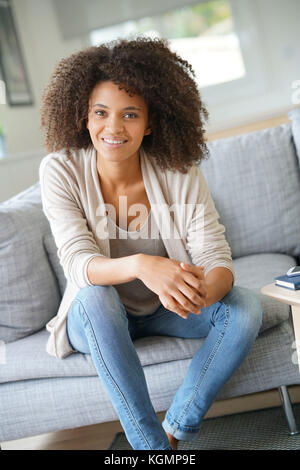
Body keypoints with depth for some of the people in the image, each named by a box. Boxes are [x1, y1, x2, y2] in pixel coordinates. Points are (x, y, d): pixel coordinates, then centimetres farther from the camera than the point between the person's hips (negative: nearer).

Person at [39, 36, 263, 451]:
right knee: (94, 294, -35)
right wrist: (139, 265, -52)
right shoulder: (60, 171, -19)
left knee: (246, 305, -22)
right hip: (99, 321, -1)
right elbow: (79, 264, -29)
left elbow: (218, 260, -19)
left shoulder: (180, 173, -16)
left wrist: (204, 290, -46)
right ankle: (151, 444, -25)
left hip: (167, 309, 2)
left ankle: (175, 432, -17)